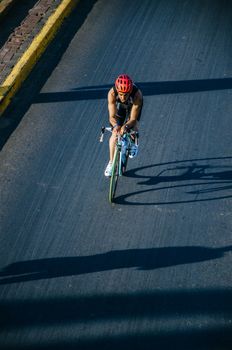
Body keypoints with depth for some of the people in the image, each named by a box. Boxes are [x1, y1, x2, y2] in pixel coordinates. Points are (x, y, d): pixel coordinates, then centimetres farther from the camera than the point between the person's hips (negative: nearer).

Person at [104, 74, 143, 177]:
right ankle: (111, 163, 10)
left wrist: (125, 126, -60)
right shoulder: (112, 93, -40)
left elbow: (133, 119, -39)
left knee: (133, 126, -26)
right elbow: (112, 116, -36)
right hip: (119, 106, 1)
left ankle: (134, 144, 10)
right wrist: (116, 125, -57)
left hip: (133, 105, -1)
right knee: (115, 134, -9)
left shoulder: (137, 94, -43)